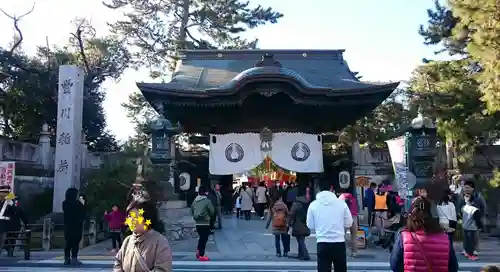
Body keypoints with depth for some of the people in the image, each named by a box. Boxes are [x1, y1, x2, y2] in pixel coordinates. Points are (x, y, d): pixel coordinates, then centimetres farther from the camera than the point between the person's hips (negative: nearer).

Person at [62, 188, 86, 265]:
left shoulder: (65, 203, 4)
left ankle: (67, 258, 12)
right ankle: (74, 259, -3)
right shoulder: (77, 203, -15)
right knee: (75, 242, -1)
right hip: (76, 225, -6)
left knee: (68, 241, 11)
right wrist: (82, 204, 5)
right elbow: (82, 213, -8)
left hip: (67, 224, 6)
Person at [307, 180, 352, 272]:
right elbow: (349, 223, 4)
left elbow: (310, 226, 4)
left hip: (322, 243, -1)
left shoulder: (313, 205, -2)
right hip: (339, 242, 1)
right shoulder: (341, 203, -2)